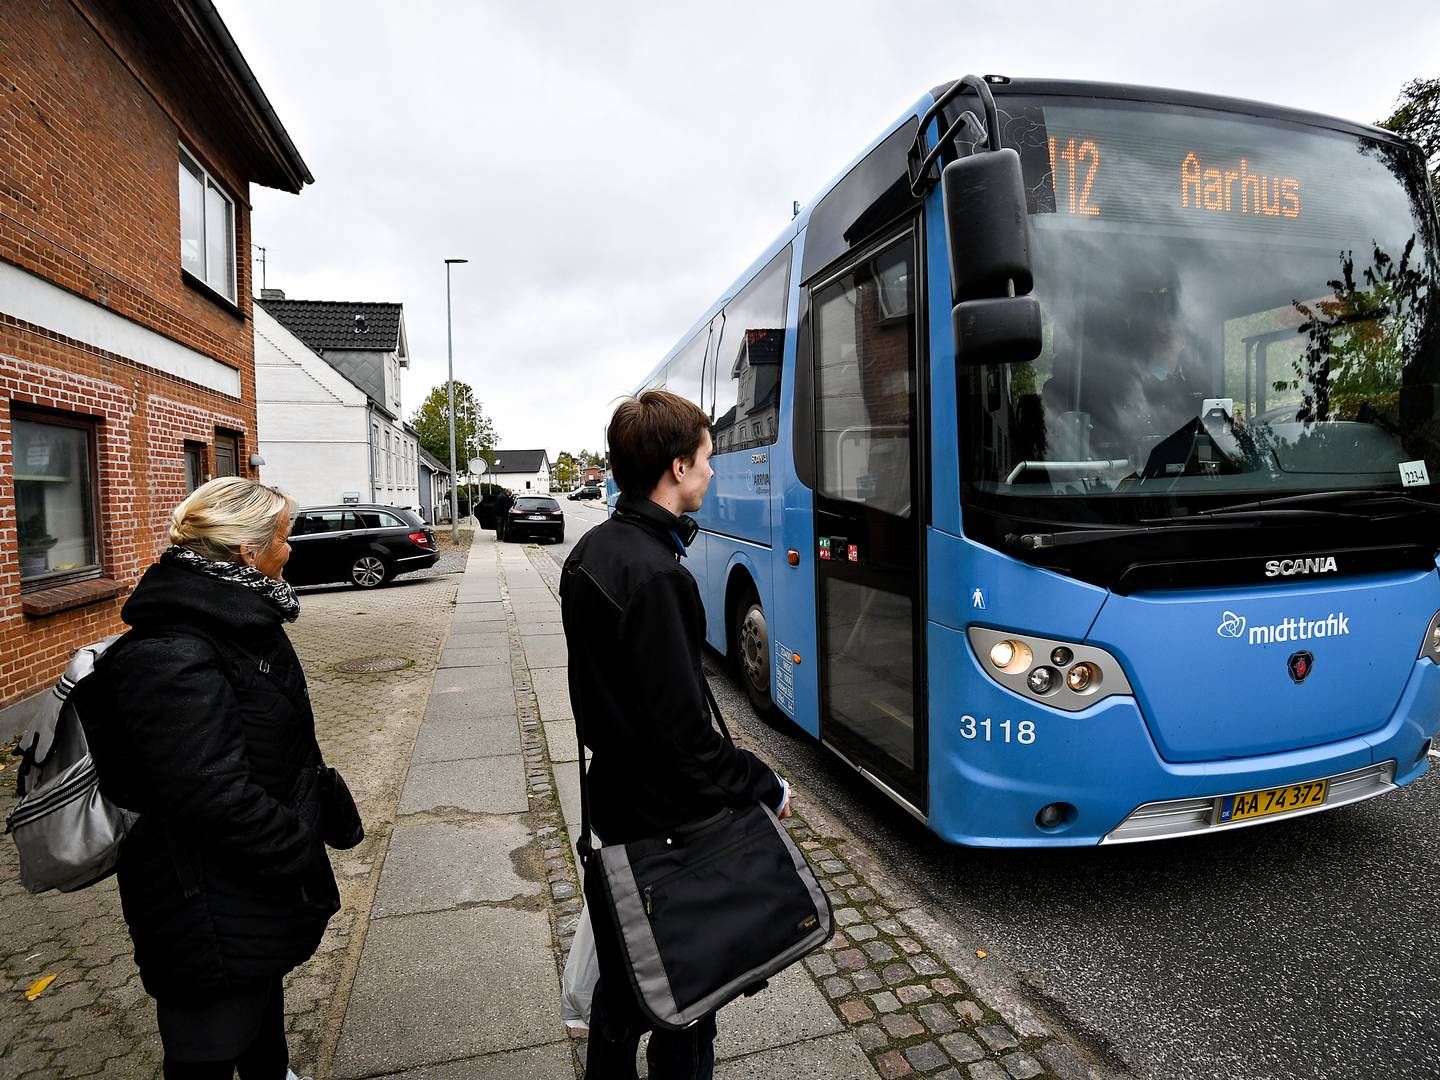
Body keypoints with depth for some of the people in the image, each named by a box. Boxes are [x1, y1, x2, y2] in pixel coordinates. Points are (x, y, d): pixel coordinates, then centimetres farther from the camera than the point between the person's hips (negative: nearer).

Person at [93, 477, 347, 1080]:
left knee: (264, 987, 31)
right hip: (212, 914, -9)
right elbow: (216, 798, -33)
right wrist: (301, 849, -20)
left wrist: (313, 805, 13)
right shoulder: (172, 661, -31)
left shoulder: (241, 619, 1)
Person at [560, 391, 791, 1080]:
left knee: (620, 984, 27)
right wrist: (766, 787, -12)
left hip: (611, 800, 9)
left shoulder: (591, 550, 2)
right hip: (667, 819, -9)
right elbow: (683, 733, -26)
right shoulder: (655, 575, -27)